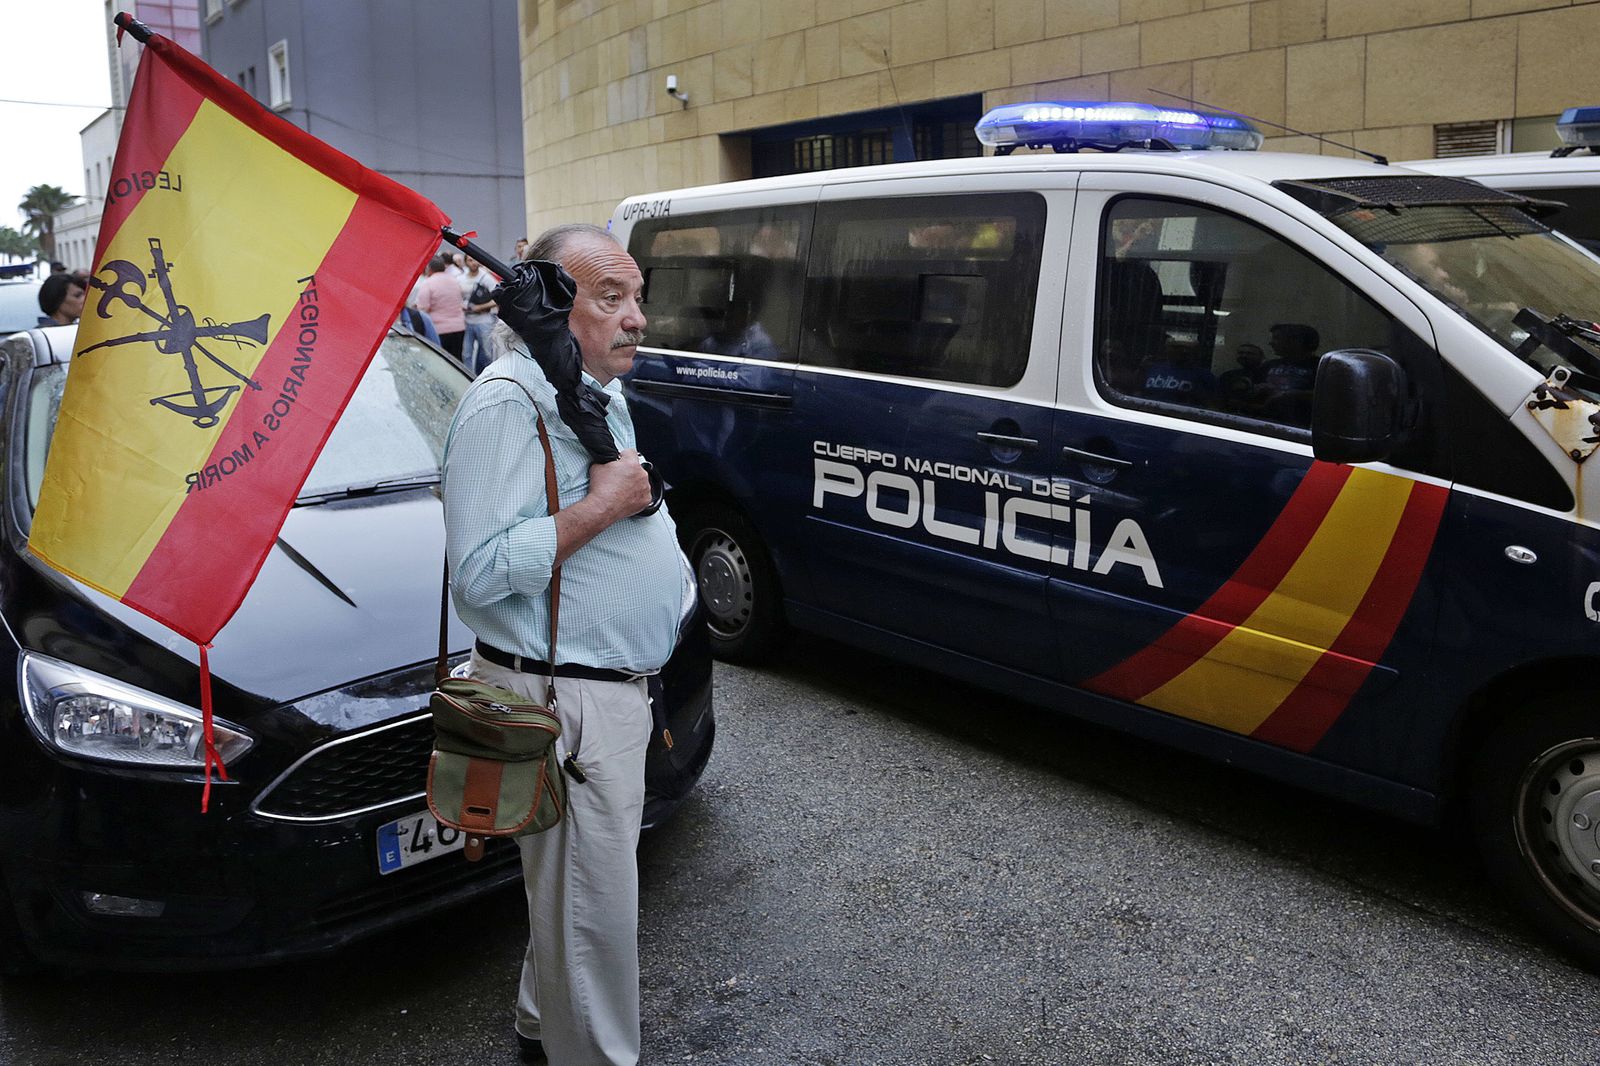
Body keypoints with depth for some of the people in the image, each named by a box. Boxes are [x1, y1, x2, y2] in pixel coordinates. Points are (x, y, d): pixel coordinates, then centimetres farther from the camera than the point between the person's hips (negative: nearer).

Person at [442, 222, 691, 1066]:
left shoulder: (598, 392, 13)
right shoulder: (508, 403, -20)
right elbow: (479, 571, -28)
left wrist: (671, 573, 15)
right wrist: (601, 506, -25)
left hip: (615, 686, 10)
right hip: (564, 700, -10)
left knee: (569, 886, 25)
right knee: (594, 902, 3)